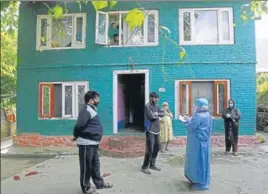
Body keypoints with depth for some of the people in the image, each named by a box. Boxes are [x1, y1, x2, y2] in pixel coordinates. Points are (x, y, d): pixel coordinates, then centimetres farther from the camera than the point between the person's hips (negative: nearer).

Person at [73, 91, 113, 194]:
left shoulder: (92, 109, 14)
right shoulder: (86, 110, -20)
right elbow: (79, 125, -28)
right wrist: (76, 136, -12)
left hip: (93, 143, 10)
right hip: (86, 143, -10)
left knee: (95, 165, 20)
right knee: (86, 166, 5)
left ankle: (99, 183, 33)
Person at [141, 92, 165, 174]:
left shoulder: (156, 106, 13)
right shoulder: (147, 106, -11)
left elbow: (162, 113, 2)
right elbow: (151, 116, -23)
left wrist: (156, 114, -14)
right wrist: (158, 115, -5)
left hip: (157, 130, 8)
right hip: (150, 131, -8)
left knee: (156, 149, 13)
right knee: (150, 150, -8)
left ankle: (152, 165, 26)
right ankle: (144, 167, 4)